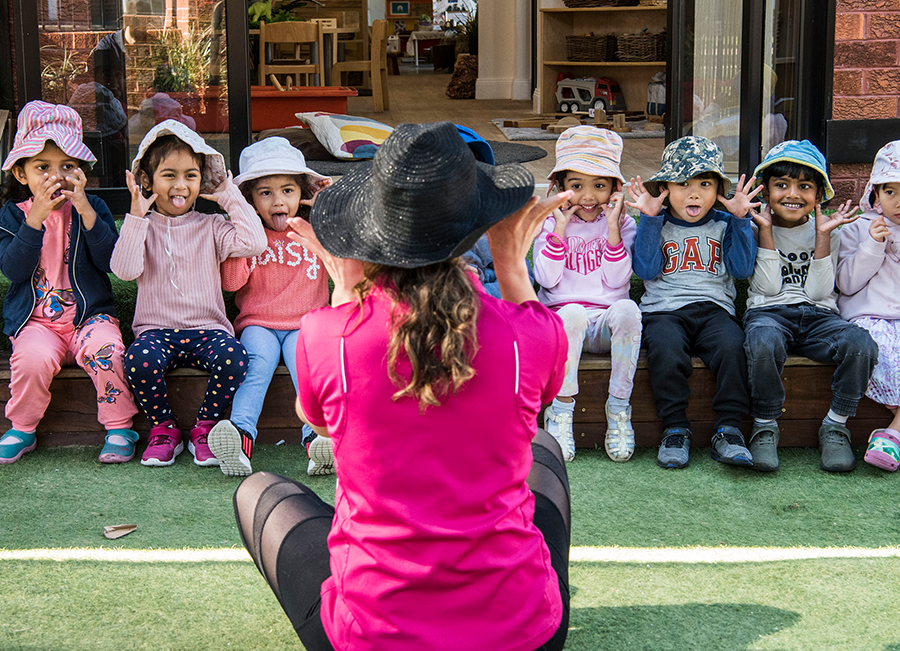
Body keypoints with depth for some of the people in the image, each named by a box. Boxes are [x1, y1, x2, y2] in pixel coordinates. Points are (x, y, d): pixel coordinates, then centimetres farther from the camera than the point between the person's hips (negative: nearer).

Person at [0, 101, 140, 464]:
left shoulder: (92, 208, 5)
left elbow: (111, 262, -8)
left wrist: (86, 213, -17)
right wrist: (36, 218, -18)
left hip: (89, 314, 0)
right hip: (35, 321, 0)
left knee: (103, 349, -32)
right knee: (34, 357, -31)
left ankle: (120, 428, -10)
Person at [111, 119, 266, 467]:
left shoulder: (210, 227, 10)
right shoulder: (142, 227, 9)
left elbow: (254, 243, -8)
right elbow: (125, 270, -9)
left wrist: (232, 197, 1)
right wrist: (136, 216, -12)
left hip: (207, 328, 1)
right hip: (156, 328, 0)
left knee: (233, 356, -33)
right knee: (140, 360, -35)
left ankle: (204, 428, -8)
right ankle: (164, 429, -6)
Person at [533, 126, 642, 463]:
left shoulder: (623, 224, 9)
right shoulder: (550, 224, 8)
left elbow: (617, 281, -4)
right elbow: (547, 280, -5)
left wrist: (613, 229, -11)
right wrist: (560, 230, -10)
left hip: (607, 324, 1)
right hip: (561, 319, -1)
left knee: (627, 309, -34)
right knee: (573, 313, -37)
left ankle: (619, 407, -25)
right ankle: (561, 410, -25)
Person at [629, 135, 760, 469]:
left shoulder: (724, 225, 16)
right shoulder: (656, 225, 12)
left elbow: (742, 268, 3)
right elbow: (646, 270, -3)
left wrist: (739, 220, -2)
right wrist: (650, 219, -7)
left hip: (714, 308, 1)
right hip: (664, 310, -1)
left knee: (731, 346, -32)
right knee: (666, 350, -35)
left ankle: (728, 429, -23)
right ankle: (675, 429, -21)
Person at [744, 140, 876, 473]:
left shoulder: (828, 232, 11)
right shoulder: (756, 230, 6)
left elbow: (818, 292, -2)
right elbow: (769, 287, -6)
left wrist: (823, 236, -6)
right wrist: (766, 232, -8)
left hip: (818, 314, 2)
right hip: (768, 312, -2)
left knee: (860, 344, -31)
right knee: (764, 342, -40)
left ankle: (835, 425, -12)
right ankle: (764, 427, -20)